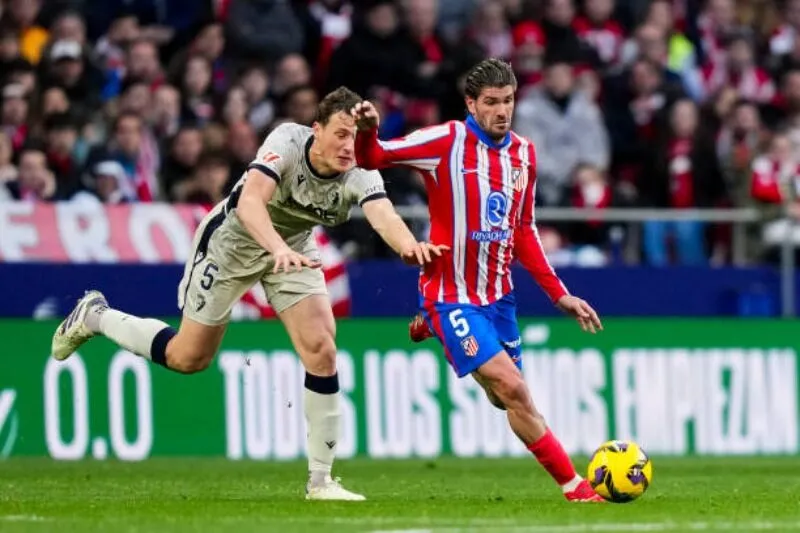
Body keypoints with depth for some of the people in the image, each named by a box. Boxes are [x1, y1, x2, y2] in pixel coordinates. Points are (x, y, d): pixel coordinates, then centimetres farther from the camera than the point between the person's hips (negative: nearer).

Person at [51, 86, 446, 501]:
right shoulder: (287, 141, -34)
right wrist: (278, 248, -65)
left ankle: (320, 480, -4)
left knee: (321, 350, -15)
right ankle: (95, 316, 34)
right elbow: (249, 201, -48)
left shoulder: (360, 175, -26)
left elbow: (384, 216, -45)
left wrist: (410, 246, -67)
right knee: (188, 358, 7)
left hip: (294, 249, 3)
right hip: (234, 240, -3)